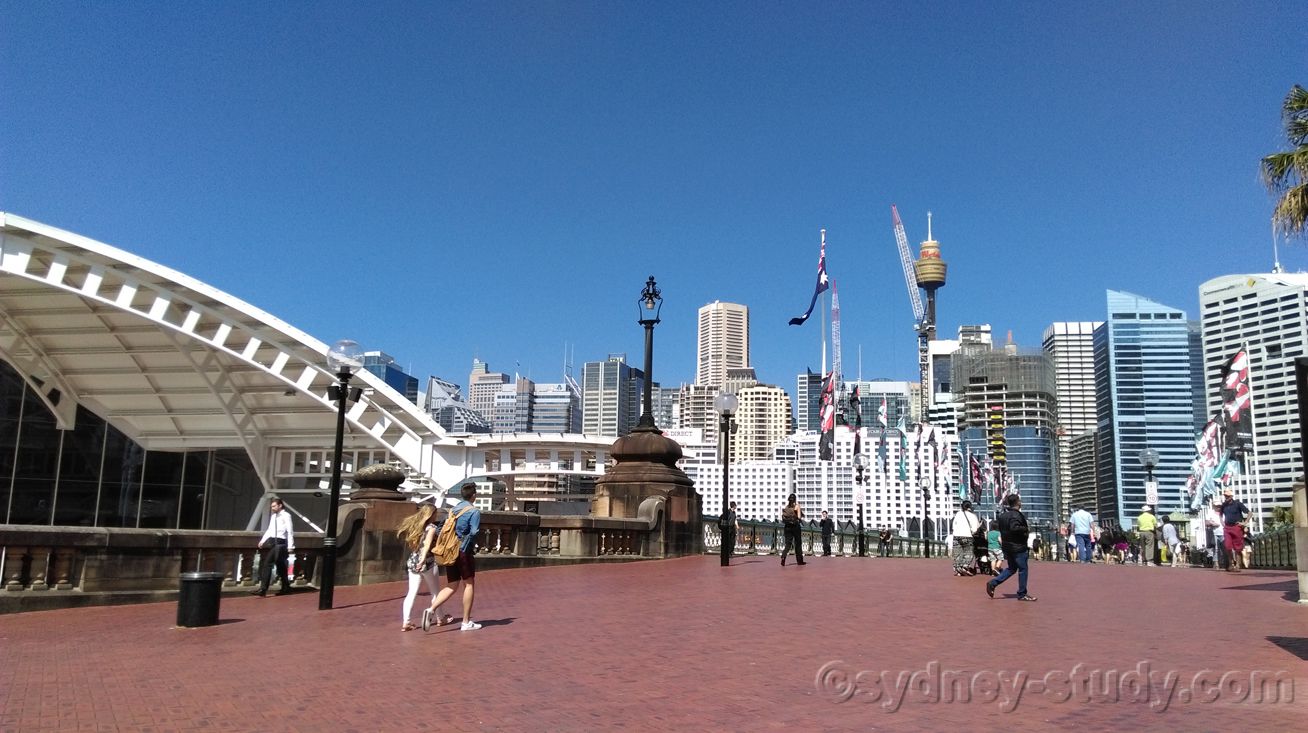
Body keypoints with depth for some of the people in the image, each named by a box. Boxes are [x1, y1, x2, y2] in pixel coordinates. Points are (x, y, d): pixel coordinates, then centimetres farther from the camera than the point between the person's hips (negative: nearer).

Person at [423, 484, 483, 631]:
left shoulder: (452, 510, 14)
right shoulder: (474, 511, -7)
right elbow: (473, 532, -15)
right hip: (464, 552, -6)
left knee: (450, 587, 10)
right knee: (468, 584, 7)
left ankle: (431, 610, -13)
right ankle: (466, 622, 10)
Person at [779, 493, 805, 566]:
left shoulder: (785, 507, 6)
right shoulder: (797, 506, -5)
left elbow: (782, 517, 5)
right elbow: (799, 517, -11)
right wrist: (801, 511, 7)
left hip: (787, 527, 3)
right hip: (795, 526, -3)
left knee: (788, 543, 3)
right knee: (797, 543, 11)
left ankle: (783, 556, -23)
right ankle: (799, 560, 18)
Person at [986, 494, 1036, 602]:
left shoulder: (1003, 515, 10)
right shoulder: (1016, 515, -17)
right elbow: (1014, 527, -30)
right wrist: (1026, 529, -18)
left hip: (1008, 547, 9)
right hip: (1018, 547, -9)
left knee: (1011, 569, 17)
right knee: (1022, 569, 2)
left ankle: (992, 583, 7)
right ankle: (1022, 594, 8)